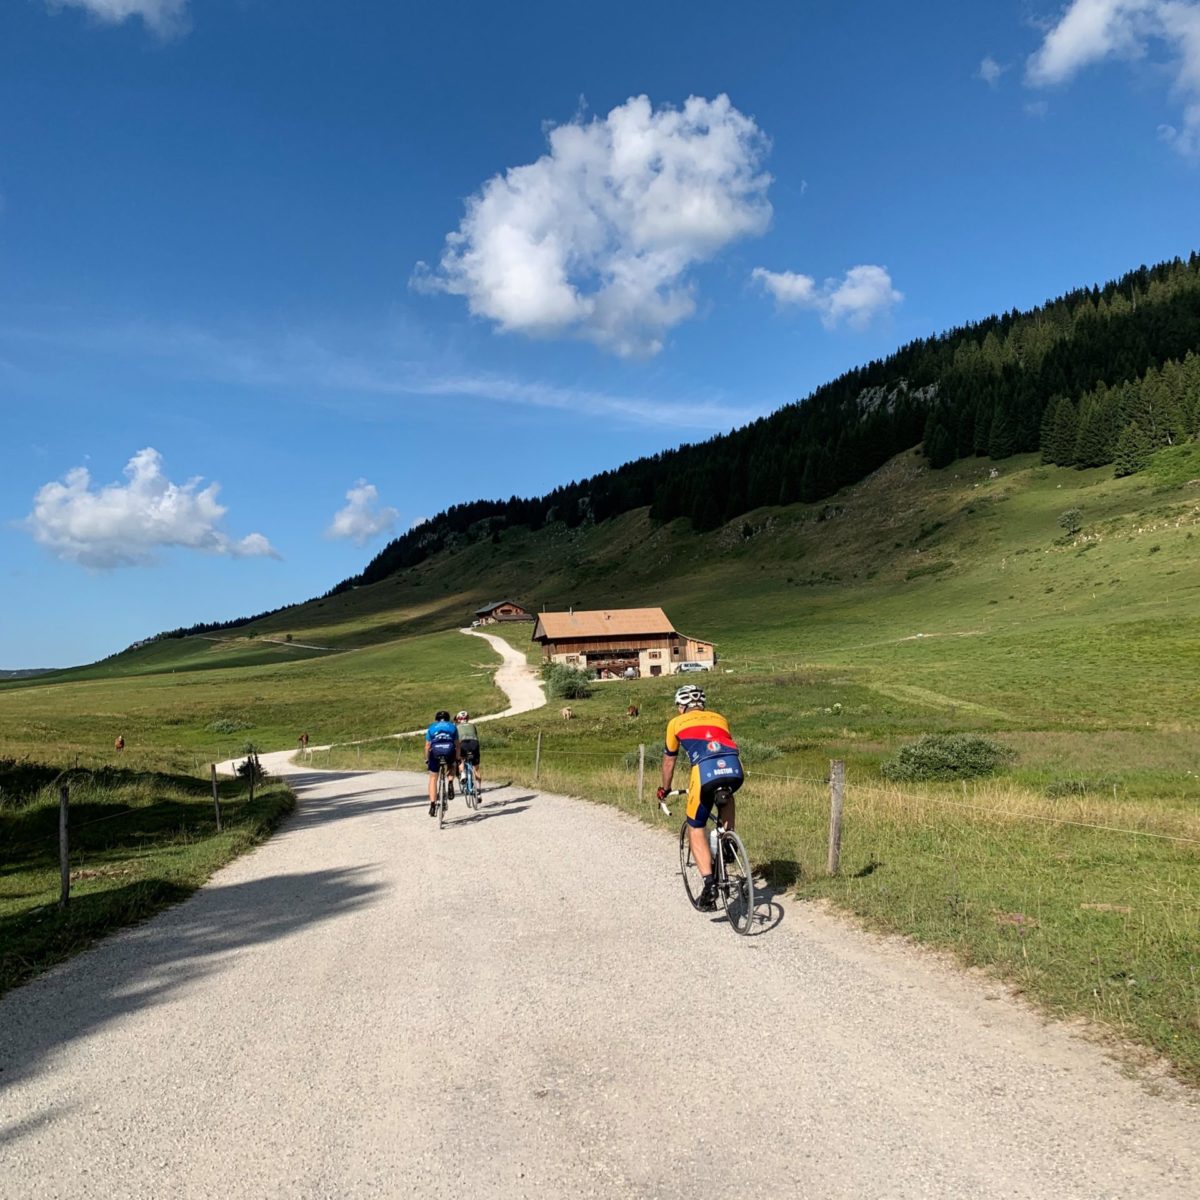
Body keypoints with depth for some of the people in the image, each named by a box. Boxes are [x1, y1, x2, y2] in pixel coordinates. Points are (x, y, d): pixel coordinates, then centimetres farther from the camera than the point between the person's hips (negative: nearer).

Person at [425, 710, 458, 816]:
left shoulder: (431, 727, 29)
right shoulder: (453, 726, 29)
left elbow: (427, 746, 23)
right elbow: (457, 745, 27)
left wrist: (426, 759, 32)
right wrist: (457, 759, 35)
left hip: (435, 750, 0)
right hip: (449, 749, 0)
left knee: (433, 778, 13)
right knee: (451, 767, 33)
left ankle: (432, 804, 2)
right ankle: (450, 783, 6)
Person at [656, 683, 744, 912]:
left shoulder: (676, 723, 25)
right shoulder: (719, 718, 32)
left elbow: (669, 761, 35)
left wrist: (665, 789, 51)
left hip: (705, 772, -3)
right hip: (735, 771, 3)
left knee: (695, 829, 14)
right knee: (725, 795, 39)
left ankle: (709, 884, 1)